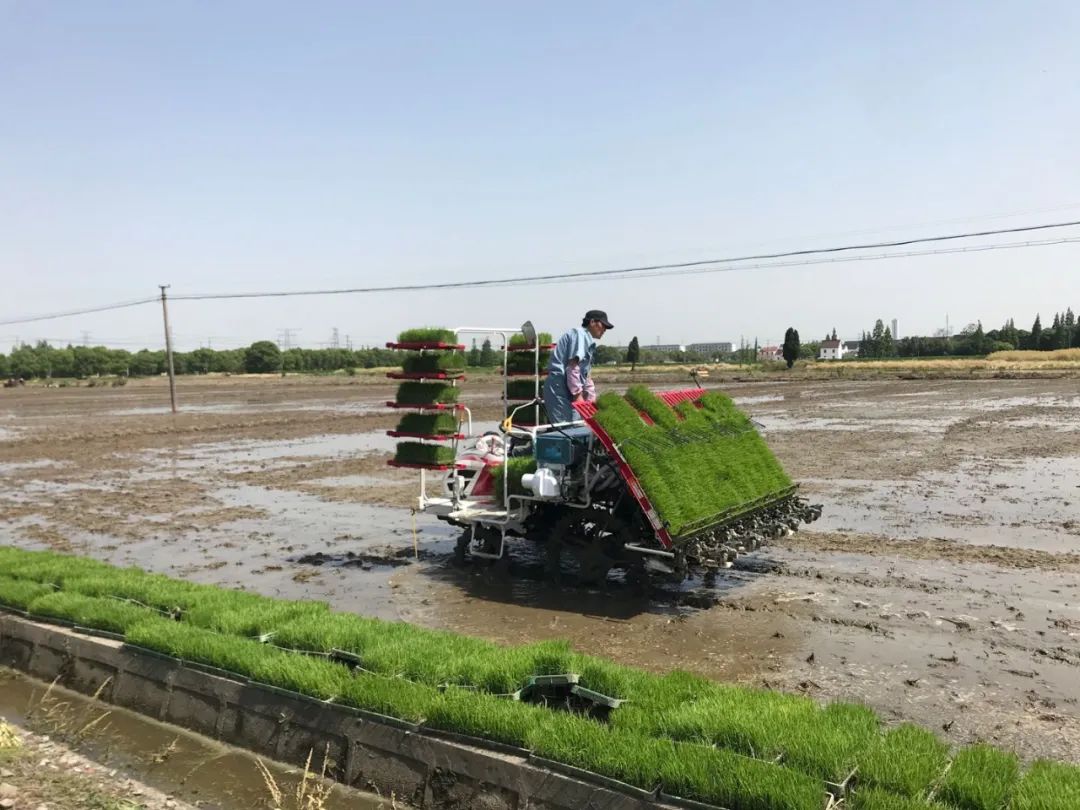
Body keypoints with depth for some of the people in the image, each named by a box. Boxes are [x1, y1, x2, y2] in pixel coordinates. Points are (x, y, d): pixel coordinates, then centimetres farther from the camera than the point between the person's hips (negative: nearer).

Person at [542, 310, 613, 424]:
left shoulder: (587, 339, 25)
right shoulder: (580, 334, -7)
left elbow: (585, 374, 28)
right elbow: (572, 367, -18)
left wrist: (591, 399, 24)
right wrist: (578, 394, -20)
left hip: (567, 390, 10)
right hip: (560, 388, -10)